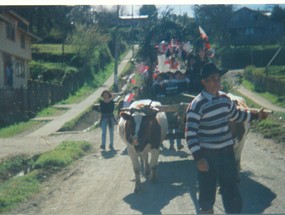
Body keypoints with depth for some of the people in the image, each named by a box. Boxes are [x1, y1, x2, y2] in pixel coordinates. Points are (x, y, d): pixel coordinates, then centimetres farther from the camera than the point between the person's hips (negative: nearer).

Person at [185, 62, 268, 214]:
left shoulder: (225, 99, 2)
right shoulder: (197, 104, -17)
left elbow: (236, 115, 23)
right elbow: (190, 133, -19)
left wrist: (256, 115, 20)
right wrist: (198, 157, -25)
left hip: (227, 151, 5)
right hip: (207, 154, -5)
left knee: (231, 189, 9)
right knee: (207, 190, 9)